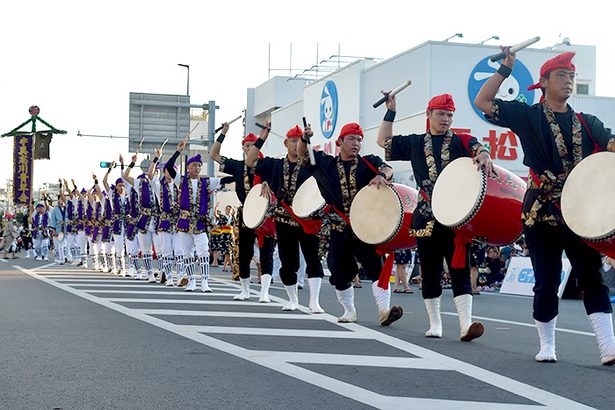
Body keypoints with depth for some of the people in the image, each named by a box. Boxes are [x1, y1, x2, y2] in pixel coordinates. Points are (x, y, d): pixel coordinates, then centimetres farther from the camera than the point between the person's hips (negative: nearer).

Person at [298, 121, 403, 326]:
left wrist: (381, 176, -35)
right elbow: (303, 155, 7)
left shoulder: (368, 162, 6)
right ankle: (349, 311, 24)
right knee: (339, 273, 5)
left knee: (376, 266, -15)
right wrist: (305, 138, -15)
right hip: (340, 229, 2)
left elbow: (387, 169, -10)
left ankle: (384, 310, -20)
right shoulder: (325, 163, 11)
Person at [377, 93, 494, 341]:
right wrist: (390, 112, 13)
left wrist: (483, 157, -38)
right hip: (426, 217, 3)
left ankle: (466, 325, -18)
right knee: (430, 272, 8)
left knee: (459, 270, -10)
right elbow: (384, 142, 21)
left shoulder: (460, 142, 5)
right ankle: (435, 324, 19)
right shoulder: (415, 143, 13)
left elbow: (479, 149, -14)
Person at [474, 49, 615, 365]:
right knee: (546, 282, 2)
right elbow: (482, 102, 0)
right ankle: (546, 345, 17)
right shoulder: (528, 116, 4)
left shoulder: (586, 123, 13)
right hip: (542, 213, -2)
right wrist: (505, 69, -4)